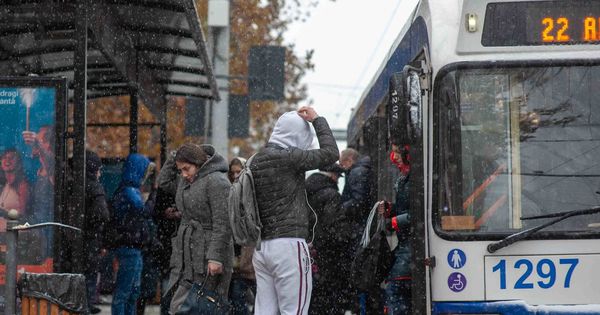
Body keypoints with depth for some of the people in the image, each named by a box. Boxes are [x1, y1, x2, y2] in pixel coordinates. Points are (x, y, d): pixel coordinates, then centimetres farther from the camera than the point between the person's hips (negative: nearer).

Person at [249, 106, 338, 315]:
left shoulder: (256, 161, 14)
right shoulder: (287, 157, -11)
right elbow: (330, 153, -5)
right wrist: (317, 120, 5)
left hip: (261, 247, 8)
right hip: (288, 244, -8)